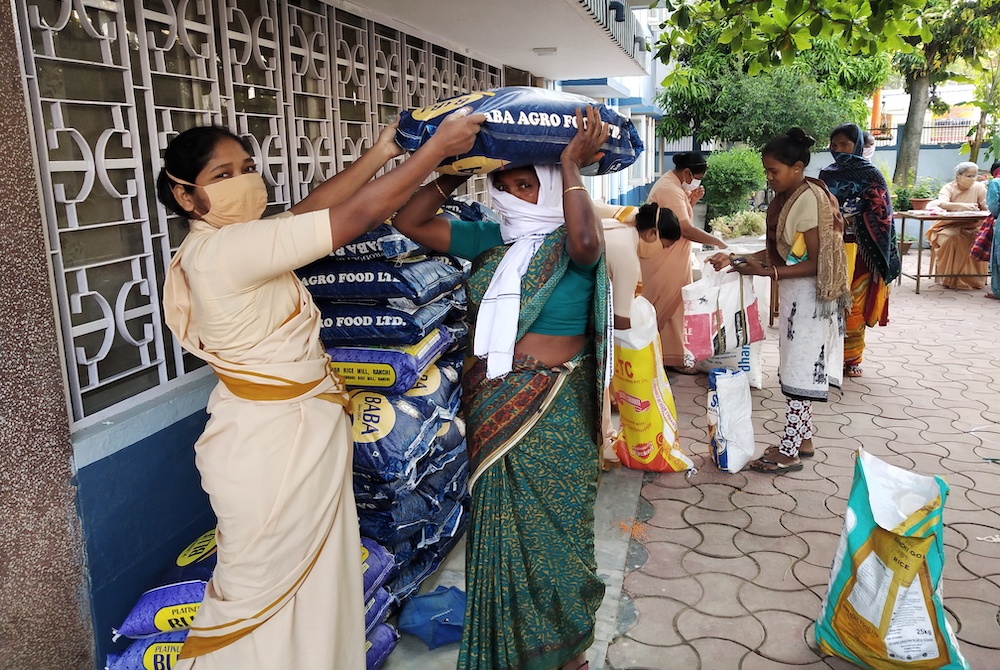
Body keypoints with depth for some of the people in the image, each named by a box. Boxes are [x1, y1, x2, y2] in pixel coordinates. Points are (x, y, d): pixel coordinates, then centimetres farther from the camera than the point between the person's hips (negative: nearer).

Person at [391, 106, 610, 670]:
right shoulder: (491, 239, 6)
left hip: (554, 410, -5)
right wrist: (454, 175, 0)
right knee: (499, 525, 17)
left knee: (552, 527, 9)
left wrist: (571, 167, -24)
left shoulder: (569, 243, -8)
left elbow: (587, 244, -34)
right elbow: (411, 223, 5)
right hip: (491, 404, 5)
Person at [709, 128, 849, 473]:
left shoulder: (810, 200, -19)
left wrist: (767, 272, -25)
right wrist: (735, 259, 2)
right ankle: (803, 438, 26)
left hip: (807, 296, -9)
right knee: (796, 368, 14)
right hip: (792, 293, 9)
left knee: (799, 370, -3)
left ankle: (788, 452, 4)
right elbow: (778, 251, 11)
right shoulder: (786, 198, 9)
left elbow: (814, 264, -21)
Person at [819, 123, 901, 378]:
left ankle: (852, 358, 11)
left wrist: (852, 217, -16)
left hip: (859, 251, -2)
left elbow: (880, 214, -4)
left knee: (855, 304, 0)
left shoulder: (871, 175, 1)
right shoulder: (826, 175, 10)